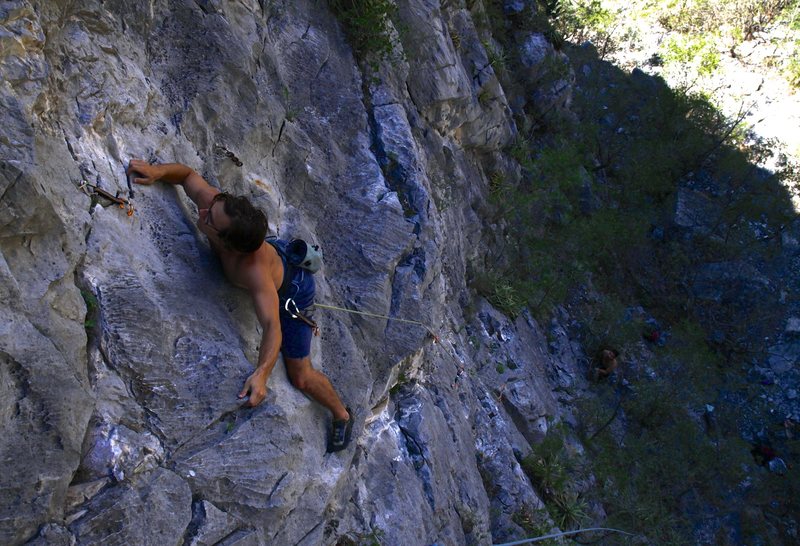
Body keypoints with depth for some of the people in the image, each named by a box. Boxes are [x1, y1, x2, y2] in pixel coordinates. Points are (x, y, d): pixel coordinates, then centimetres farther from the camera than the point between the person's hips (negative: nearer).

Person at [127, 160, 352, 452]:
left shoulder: (254, 271, -49)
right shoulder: (209, 200, -34)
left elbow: (272, 326, -52)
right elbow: (188, 174, -15)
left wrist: (261, 374, -66)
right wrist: (157, 171, -35)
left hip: (292, 290, -6)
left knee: (300, 376, 3)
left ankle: (342, 416, 30)